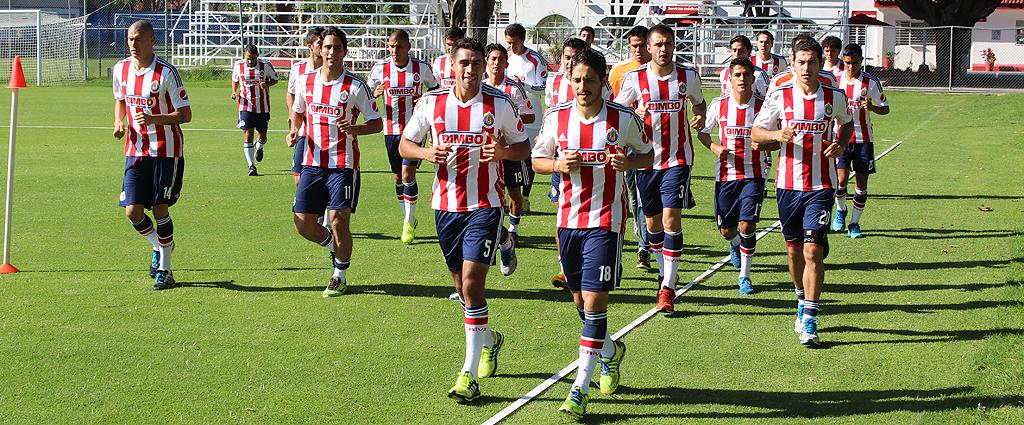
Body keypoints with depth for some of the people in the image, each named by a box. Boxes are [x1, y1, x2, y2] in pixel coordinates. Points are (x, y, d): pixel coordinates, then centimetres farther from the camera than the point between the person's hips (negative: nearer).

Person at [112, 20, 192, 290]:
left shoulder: (166, 72, -13)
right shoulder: (121, 69, 4)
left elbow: (185, 114, -12)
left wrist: (153, 119, -26)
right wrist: (118, 122, 2)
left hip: (165, 150, -5)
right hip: (135, 150, 5)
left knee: (160, 209, -5)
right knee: (132, 211, -3)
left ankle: (164, 269, 10)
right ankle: (159, 246, 27)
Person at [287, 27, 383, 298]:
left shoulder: (356, 86, -5)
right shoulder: (305, 82, 6)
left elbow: (376, 123, -1)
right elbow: (297, 112, 24)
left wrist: (354, 129, -20)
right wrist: (294, 130, 3)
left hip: (343, 164, -4)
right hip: (312, 163, 4)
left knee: (338, 221, -10)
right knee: (303, 223, 0)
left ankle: (340, 276, 12)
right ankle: (335, 247, 31)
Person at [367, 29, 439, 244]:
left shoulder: (421, 67, -6)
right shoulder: (380, 68, -4)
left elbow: (435, 89, 11)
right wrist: (375, 94, -20)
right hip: (391, 129, 2)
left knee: (408, 173, -13)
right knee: (398, 177, 10)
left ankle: (409, 223, -3)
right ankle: (408, 219, 27)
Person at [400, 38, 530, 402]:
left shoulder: (500, 104, -4)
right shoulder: (432, 102, 1)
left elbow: (524, 147, 6)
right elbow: (405, 144, 9)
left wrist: (504, 151, -16)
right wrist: (427, 153, -12)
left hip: (486, 205, -4)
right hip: (446, 205, 4)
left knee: (471, 282, -15)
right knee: (462, 286, 14)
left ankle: (469, 375, -14)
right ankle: (489, 340, 43)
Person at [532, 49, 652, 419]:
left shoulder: (624, 118, -6)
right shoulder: (556, 116, 0)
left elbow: (647, 154, 7)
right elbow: (537, 159, 10)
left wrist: (627, 162, -15)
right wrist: (558, 164, -12)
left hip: (605, 221, -4)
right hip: (568, 218, 4)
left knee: (594, 299, -11)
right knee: (580, 299, 13)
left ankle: (580, 388, -8)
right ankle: (610, 351, 43)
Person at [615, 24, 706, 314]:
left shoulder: (688, 76, 1)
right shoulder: (635, 79, -2)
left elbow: (699, 102, 20)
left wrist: (700, 116, -2)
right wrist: (636, 114, -16)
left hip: (677, 159, -1)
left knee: (671, 218, -13)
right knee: (653, 221, 11)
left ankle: (668, 288, -12)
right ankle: (664, 271, 35)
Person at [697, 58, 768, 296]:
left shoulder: (762, 105, -5)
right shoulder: (719, 105, -2)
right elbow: (702, 132, 10)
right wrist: (715, 148, -9)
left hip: (753, 175, -2)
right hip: (726, 175, 2)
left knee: (747, 226, -13)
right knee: (726, 230, 8)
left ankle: (744, 276, 4)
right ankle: (735, 243, 47)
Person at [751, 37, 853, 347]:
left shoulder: (835, 97, -1)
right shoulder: (779, 96, -2)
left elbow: (847, 123, 20)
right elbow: (756, 133, 5)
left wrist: (840, 145, 0)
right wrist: (777, 135, -15)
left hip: (821, 186, -2)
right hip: (788, 183, 2)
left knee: (813, 250, -12)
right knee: (794, 249, 12)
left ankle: (809, 320, -9)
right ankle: (802, 300, 37)